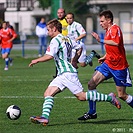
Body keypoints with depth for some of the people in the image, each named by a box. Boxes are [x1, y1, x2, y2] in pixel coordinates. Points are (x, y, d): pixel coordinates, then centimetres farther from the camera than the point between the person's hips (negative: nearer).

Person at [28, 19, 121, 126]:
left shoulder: (56, 40, -11)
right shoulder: (67, 39, 18)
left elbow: (49, 56, -21)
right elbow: (79, 48, 28)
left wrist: (36, 61, -8)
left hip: (67, 73, -10)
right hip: (62, 75, 10)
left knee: (81, 96, -9)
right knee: (48, 94, 0)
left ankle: (109, 98, -1)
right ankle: (45, 117, -14)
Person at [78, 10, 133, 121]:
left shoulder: (115, 29, -15)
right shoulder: (108, 30, 14)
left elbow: (116, 43, -35)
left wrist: (101, 40, -33)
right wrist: (104, 57, 17)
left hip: (119, 66, -9)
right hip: (108, 63, 9)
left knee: (122, 95, -3)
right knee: (92, 83, -3)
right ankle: (92, 113, 4)